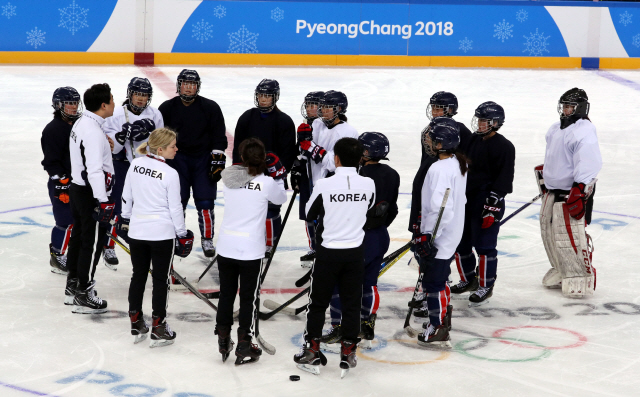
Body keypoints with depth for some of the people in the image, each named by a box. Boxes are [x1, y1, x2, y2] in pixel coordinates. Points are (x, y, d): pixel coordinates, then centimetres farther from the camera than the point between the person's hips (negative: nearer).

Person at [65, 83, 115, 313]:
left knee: (79, 236, 18)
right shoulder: (93, 132, -23)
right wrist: (103, 201, -29)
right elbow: (94, 169, -28)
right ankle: (83, 296, 3)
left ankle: (73, 287, 29)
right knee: (93, 241, -3)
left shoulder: (81, 123, 9)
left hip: (78, 188, 10)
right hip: (90, 193, -10)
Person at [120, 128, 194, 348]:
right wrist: (182, 233, 1)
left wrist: (125, 218, 22)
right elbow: (175, 208, -11)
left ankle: (136, 325, 23)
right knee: (160, 279, 5)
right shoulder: (170, 174, -16)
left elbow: (126, 196, 8)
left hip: (136, 230, 5)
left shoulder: (135, 164, -1)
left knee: (138, 275, 15)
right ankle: (158, 329, 9)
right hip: (162, 232, -5)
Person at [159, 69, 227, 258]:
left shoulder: (210, 107, -1)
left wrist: (218, 161, -5)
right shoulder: (167, 108, 1)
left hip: (204, 158, -1)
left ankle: (207, 239, 9)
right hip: (177, 158, 1)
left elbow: (219, 137, 0)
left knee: (205, 202, -5)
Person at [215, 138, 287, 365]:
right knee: (248, 298, 8)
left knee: (226, 295, 16)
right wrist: (278, 175, 13)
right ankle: (243, 348, 14)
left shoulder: (229, 178, -2)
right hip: (251, 252, -4)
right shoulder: (267, 183, -14)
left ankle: (223, 343, 26)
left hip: (225, 248, 4)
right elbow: (280, 199, 7)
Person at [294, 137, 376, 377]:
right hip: (355, 252, 2)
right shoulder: (369, 184, -6)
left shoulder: (324, 185, -15)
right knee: (351, 303, 12)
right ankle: (348, 353, 16)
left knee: (318, 303, 10)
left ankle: (312, 352, 15)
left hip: (328, 252, -2)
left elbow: (310, 214, 0)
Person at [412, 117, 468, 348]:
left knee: (434, 282, -1)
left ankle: (438, 331, 6)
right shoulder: (458, 163, 7)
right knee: (439, 278, 23)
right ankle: (441, 318, 35)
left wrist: (427, 236, -25)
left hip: (439, 238, -10)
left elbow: (440, 207, -31)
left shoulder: (440, 169, -24)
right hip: (452, 232, 10)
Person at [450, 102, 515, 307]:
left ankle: (485, 286, 10)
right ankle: (468, 280, 30)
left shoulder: (504, 146, -12)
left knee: (484, 245, -4)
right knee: (459, 242, 12)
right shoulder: (472, 140, 12)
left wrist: (491, 208, -19)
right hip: (466, 199, 8)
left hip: (488, 201, -8)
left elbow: (503, 181, -15)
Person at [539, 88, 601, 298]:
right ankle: (561, 271, 29)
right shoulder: (557, 128, 13)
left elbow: (589, 164, -24)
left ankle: (581, 277, 1)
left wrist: (579, 193, -28)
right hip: (553, 191, 10)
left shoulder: (584, 131, -17)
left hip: (574, 193, -10)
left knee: (570, 235, -11)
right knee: (549, 232, 14)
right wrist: (546, 183, 29)